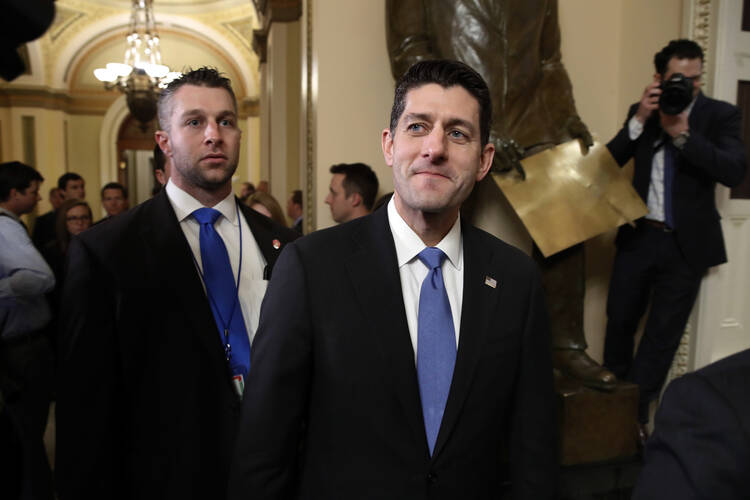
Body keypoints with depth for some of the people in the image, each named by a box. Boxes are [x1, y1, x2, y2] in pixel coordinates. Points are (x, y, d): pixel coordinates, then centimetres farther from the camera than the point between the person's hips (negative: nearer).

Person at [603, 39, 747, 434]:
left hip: (686, 243, -2)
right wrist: (640, 120, -14)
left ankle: (635, 413, 23)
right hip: (638, 236, 2)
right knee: (620, 322, 11)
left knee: (662, 335, 6)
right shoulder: (642, 111, 5)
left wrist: (682, 132, -22)